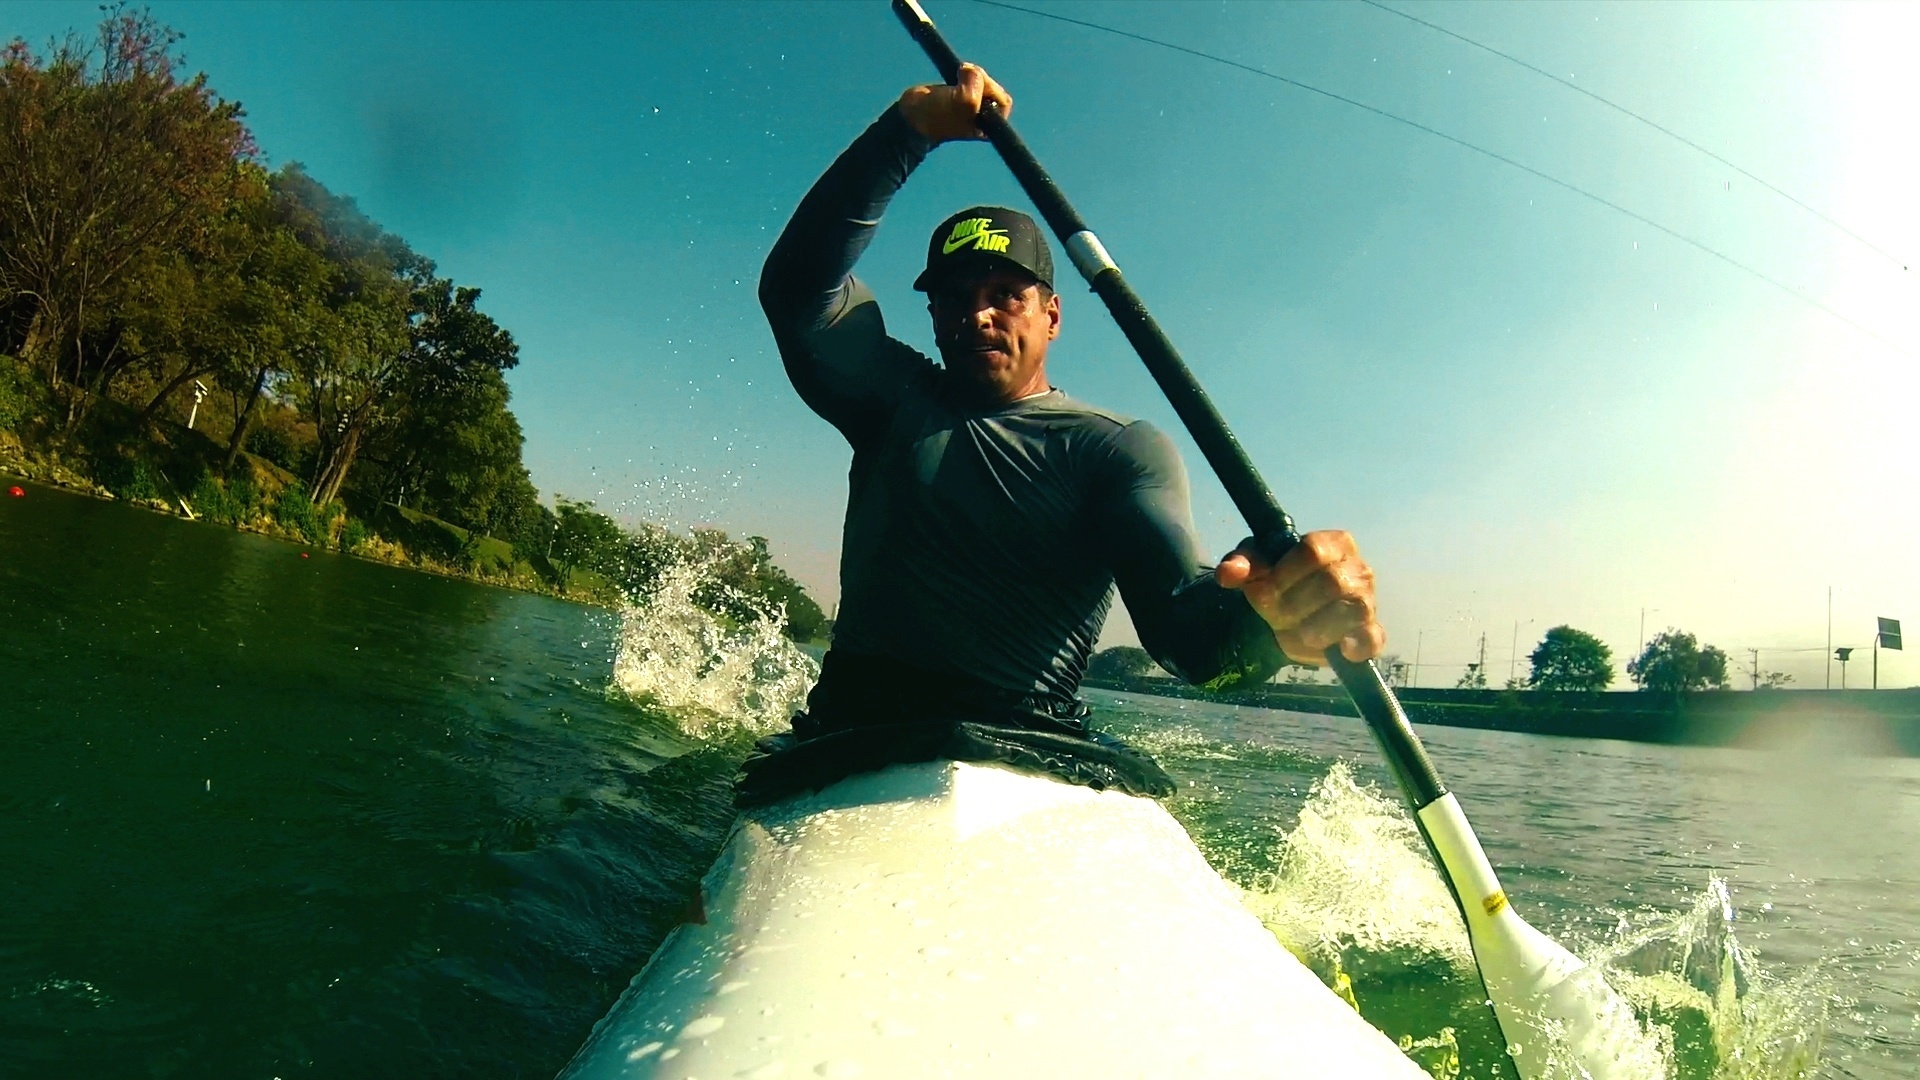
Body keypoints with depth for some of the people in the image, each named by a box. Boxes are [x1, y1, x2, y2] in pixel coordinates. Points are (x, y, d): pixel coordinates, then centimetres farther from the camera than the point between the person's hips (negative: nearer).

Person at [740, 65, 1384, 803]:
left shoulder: (1119, 450, 6)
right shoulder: (898, 398, 14)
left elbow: (1182, 629, -11)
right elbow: (800, 285, -4)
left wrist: (1268, 616, -35)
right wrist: (912, 126, -11)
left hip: (1044, 770, -2)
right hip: (854, 755, 3)